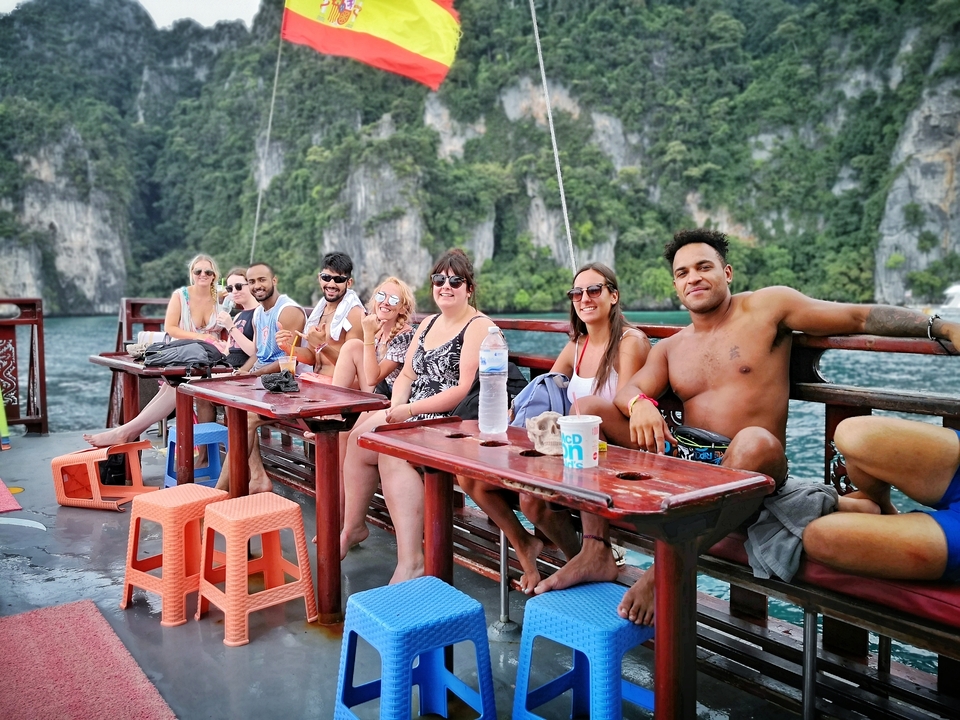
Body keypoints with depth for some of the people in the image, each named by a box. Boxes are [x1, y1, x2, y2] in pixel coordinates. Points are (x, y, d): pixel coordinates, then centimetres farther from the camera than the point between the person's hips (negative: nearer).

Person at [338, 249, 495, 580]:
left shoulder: (479, 326, -7)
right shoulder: (429, 323, 20)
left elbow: (467, 389, -17)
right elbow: (407, 374, 17)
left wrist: (411, 410, -21)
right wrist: (395, 407, -5)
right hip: (412, 415, 8)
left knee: (391, 451, -30)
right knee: (357, 438, -11)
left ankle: (411, 562, -33)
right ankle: (353, 525, 7)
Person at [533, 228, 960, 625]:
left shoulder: (766, 307, 5)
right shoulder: (669, 348, 18)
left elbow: (859, 316, 2)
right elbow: (629, 390, 6)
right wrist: (640, 404, -19)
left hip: (743, 465, -5)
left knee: (755, 442, -41)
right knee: (589, 408, -7)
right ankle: (595, 554, -17)